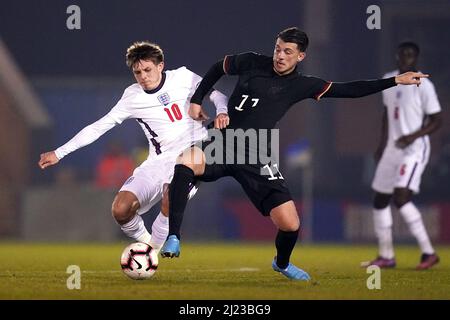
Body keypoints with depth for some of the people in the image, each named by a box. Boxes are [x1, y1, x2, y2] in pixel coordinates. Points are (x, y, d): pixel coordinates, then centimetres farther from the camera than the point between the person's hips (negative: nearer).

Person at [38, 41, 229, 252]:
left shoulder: (182, 77, 0)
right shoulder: (132, 97, 4)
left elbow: (217, 95, 10)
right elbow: (98, 127, 7)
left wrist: (222, 112, -14)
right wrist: (59, 153, 5)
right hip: (159, 162, 3)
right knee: (120, 210, -15)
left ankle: (154, 250, -17)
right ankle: (143, 241, 14)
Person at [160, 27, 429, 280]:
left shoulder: (301, 85, 3)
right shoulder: (251, 63, 3)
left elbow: (349, 90, 3)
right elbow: (218, 68, 21)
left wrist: (396, 81, -1)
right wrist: (197, 100, 14)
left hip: (255, 158, 1)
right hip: (222, 143, -1)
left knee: (290, 225, -7)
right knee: (186, 161, -35)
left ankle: (282, 263, 30)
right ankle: (173, 238, -26)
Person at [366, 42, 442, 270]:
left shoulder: (423, 85, -11)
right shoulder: (388, 80, 10)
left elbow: (437, 120, -10)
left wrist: (413, 136, -22)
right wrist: (382, 143, 19)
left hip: (414, 148, -8)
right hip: (392, 148, 8)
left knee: (401, 197, -23)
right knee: (380, 200, 9)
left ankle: (428, 252, -17)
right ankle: (386, 256, 20)